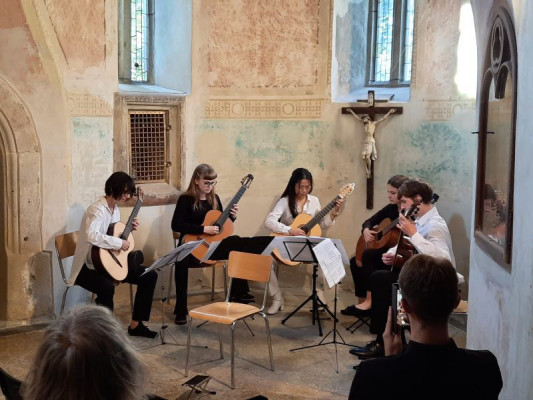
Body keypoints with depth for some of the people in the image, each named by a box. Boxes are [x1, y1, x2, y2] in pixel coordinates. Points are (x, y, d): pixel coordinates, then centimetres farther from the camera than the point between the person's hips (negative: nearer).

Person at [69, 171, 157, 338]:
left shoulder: (115, 209, 7)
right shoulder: (97, 210, -22)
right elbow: (91, 235, -41)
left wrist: (129, 228, 2)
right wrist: (119, 243, -33)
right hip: (89, 267, -9)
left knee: (149, 275, 1)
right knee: (107, 287, -39)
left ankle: (135, 325, 9)